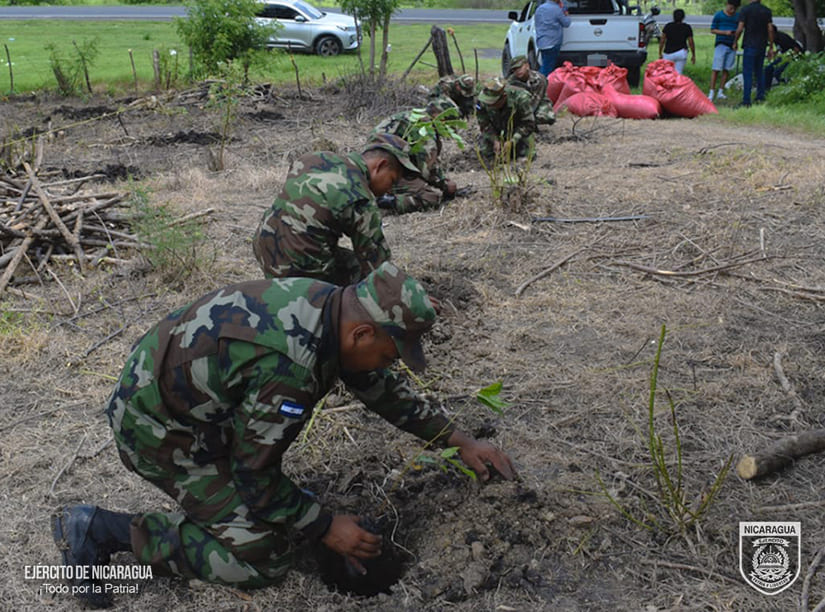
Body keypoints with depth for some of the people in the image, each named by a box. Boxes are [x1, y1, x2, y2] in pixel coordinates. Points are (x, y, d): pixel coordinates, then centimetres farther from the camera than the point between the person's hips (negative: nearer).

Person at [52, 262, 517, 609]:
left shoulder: (332, 306, -8)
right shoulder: (289, 366, -35)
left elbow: (385, 389, 8)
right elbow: (256, 473, -22)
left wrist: (462, 442, 11)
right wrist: (326, 529, -10)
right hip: (159, 426, -9)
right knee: (264, 557, -6)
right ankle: (100, 530, -3)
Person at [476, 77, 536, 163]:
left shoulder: (520, 98, -31)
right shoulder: (483, 99, -23)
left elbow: (528, 124, -24)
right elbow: (484, 124, -13)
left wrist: (512, 141, -32)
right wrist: (495, 140, -26)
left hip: (519, 133, -2)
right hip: (495, 133, 2)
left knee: (527, 155, -17)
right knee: (486, 155, -14)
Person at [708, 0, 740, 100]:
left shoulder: (738, 16, 11)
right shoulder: (718, 15, 0)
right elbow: (712, 30, -1)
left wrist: (737, 33, -7)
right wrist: (725, 32, -14)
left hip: (732, 46, 4)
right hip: (721, 44, -4)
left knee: (727, 70, 3)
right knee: (716, 69, -9)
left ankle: (720, 92, 9)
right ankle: (711, 92, -7)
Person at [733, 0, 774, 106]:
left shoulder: (745, 10, -6)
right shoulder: (767, 11, 7)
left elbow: (740, 29, -12)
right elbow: (770, 30, 4)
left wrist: (735, 42, 3)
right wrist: (771, 47, 9)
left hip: (749, 45, -5)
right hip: (762, 46, 5)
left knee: (748, 73, -5)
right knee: (760, 71, 17)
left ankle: (746, 101, -8)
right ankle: (760, 97, 17)